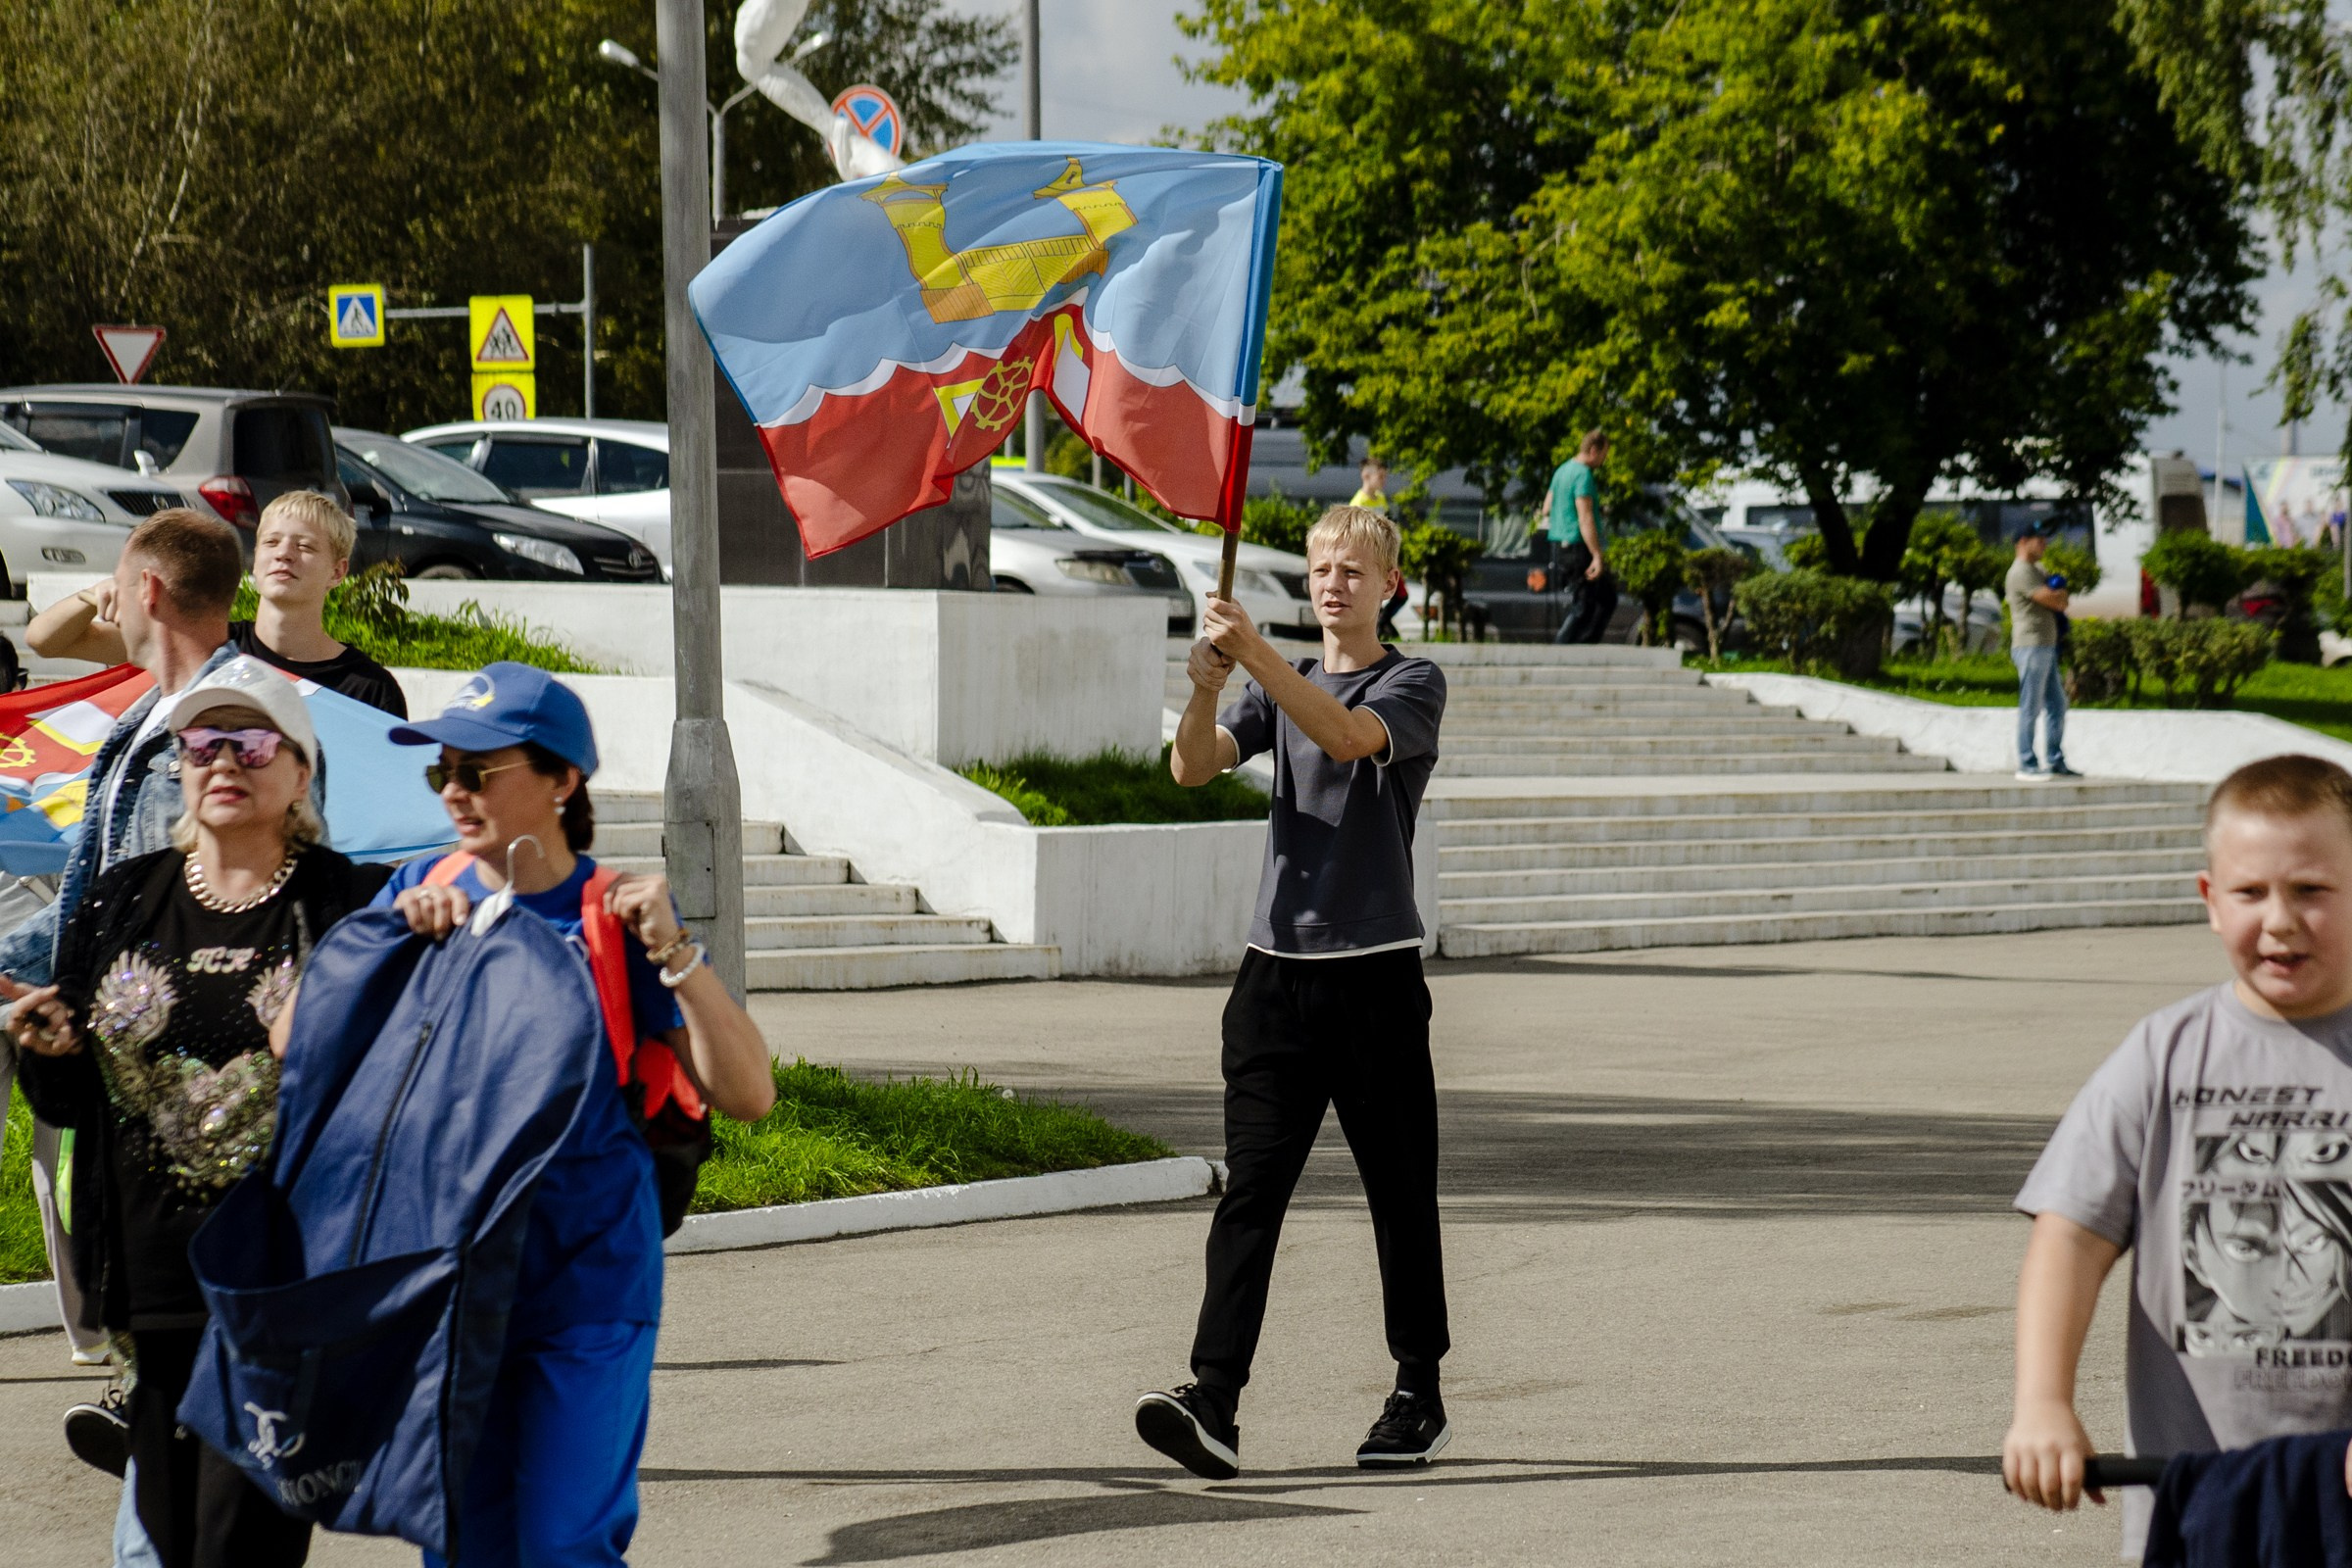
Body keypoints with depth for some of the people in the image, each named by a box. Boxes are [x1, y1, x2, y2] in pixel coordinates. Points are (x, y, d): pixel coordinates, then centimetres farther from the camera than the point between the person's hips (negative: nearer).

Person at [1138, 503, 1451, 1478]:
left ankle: (1419, 1396, 18)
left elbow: (1346, 736, -20)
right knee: (1252, 1184, -7)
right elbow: (1194, 767, -1)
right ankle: (1213, 1402, -15)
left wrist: (1255, 654, -29)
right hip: (1279, 968, 3)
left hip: (1375, 969, -3)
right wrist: (1203, 691, -21)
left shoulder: (1414, 685, 2)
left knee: (1400, 1191, 5)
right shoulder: (1281, 689, 15)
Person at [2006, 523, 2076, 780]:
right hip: (2031, 645, -10)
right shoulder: (2022, 572, -12)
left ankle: (2055, 762, 15)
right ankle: (2026, 765, -6)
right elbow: (2055, 601, -16)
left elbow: (2059, 600, 20)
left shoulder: (2035, 571, 21)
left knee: (2057, 705, 11)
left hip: (2046, 648, 10)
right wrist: (2060, 596, 6)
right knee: (2030, 708, -8)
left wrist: (2056, 596, -2)